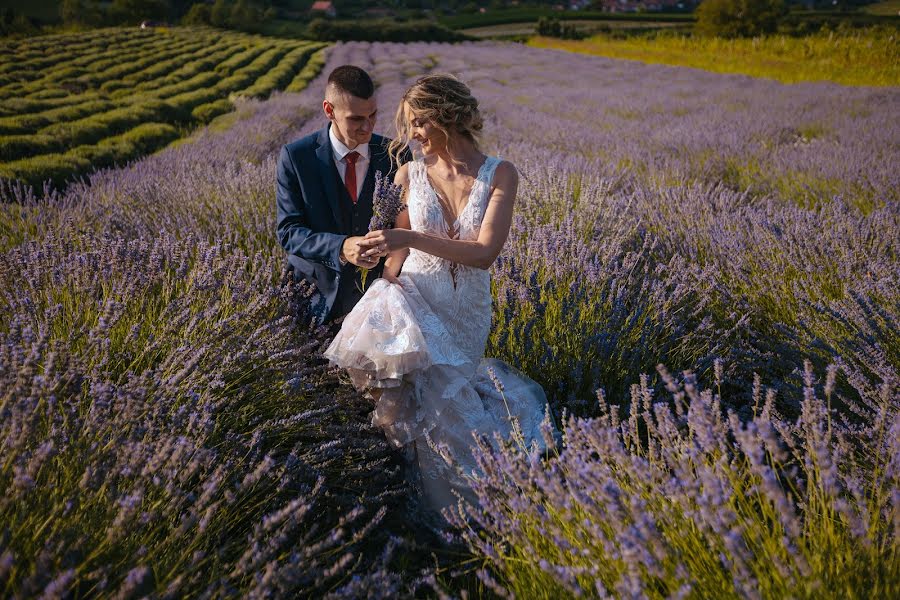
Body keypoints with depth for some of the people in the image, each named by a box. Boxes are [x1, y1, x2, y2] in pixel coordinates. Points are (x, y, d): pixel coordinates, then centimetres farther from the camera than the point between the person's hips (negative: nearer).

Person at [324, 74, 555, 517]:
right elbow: (395, 256, 1)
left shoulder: (500, 175, -6)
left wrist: (413, 237, -27)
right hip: (415, 303, 1)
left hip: (468, 312, 0)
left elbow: (485, 252, -17)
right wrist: (385, 311, -14)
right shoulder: (410, 174, -1)